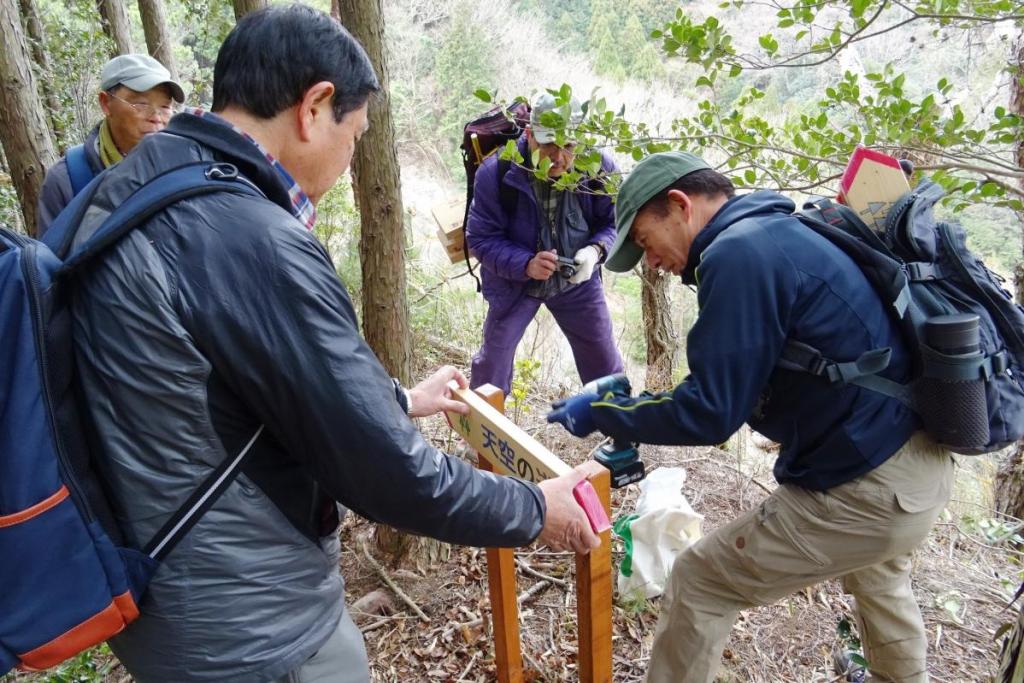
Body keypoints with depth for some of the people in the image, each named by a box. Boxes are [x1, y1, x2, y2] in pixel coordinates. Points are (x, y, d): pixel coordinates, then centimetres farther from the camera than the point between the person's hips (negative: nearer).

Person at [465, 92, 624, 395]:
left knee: (606, 367, 12)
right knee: (492, 364, 7)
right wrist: (526, 264, -35)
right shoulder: (495, 173, -24)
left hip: (577, 280, 2)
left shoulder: (599, 167, -19)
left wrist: (596, 249, -28)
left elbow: (615, 222, -6)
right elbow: (480, 238, -18)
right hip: (513, 282, -1)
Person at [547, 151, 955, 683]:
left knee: (698, 583, 4)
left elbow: (710, 411, -22)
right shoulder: (775, 232, 11)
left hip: (867, 490, -10)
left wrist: (600, 412, -9)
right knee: (876, 573, 38)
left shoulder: (739, 252, -21)